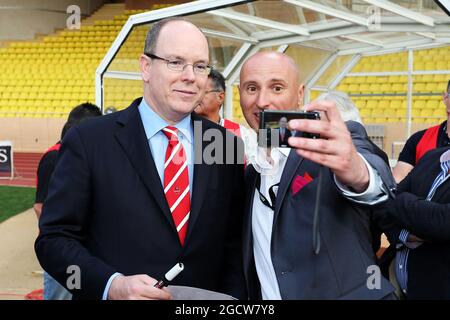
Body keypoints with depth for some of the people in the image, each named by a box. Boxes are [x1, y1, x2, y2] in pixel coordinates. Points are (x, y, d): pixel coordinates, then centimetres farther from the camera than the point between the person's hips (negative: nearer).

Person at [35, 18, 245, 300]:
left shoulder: (227, 146, -1)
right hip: (114, 294, -3)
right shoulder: (88, 141, -10)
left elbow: (234, 244, 2)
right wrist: (112, 285, -23)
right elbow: (54, 239, -9)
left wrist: (233, 296, -13)